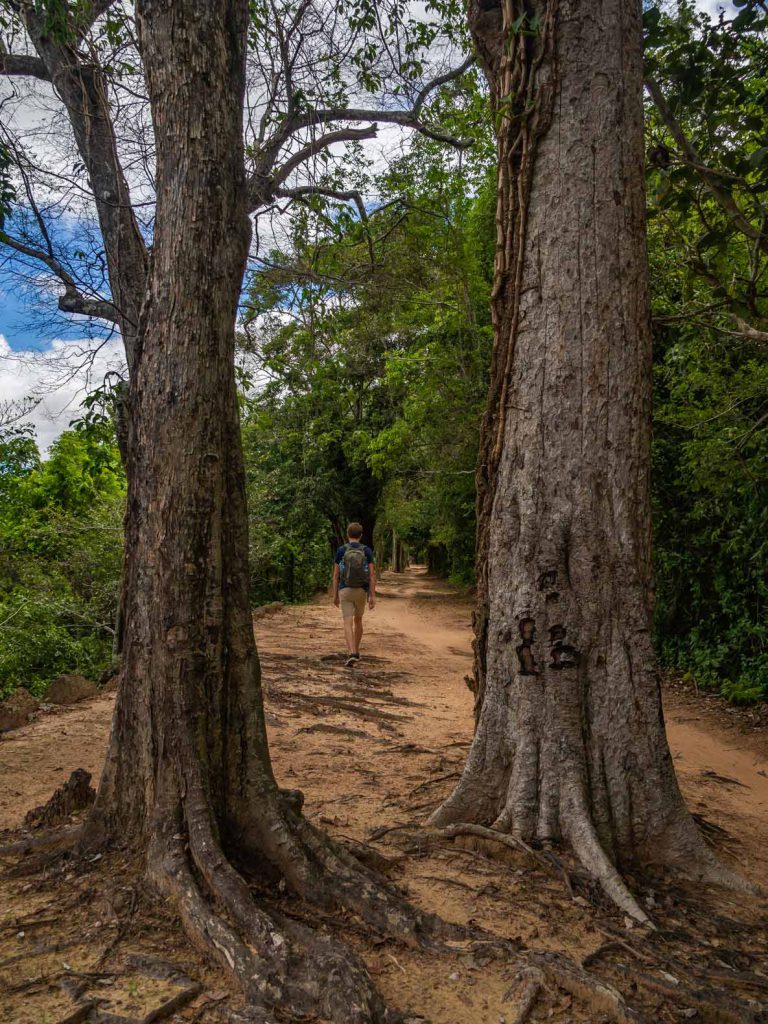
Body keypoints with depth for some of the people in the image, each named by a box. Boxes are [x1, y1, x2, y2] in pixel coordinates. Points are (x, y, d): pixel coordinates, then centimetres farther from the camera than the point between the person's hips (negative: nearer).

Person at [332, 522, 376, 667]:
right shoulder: (367, 551, -2)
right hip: (361, 591, 2)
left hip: (345, 591, -2)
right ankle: (356, 651, 30)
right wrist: (373, 596, -7)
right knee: (358, 620, 21)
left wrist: (335, 595, 7)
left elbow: (336, 574, -1)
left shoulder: (341, 550, -3)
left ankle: (352, 654, -24)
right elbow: (372, 574, -8)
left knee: (348, 624, -7)